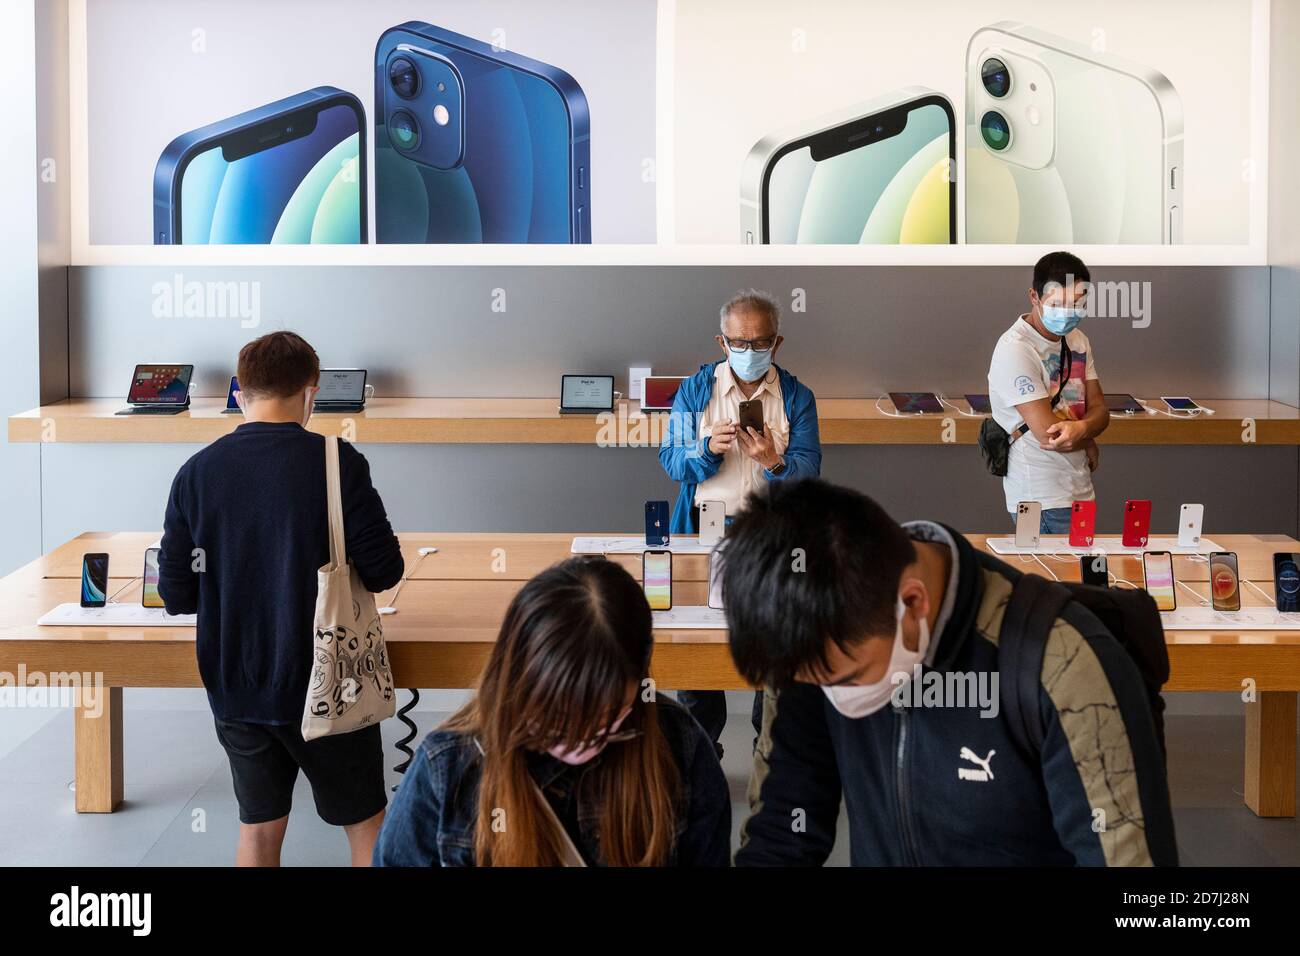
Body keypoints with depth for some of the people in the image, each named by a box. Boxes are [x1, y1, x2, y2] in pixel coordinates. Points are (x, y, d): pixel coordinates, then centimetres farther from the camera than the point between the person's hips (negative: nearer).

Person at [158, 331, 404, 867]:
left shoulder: (196, 473, -3)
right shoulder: (337, 463, -13)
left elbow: (176, 596, -2)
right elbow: (384, 571, -12)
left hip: (235, 688, 3)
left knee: (258, 828, 18)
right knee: (365, 823, 14)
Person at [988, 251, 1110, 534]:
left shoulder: (1078, 340, 11)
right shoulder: (1015, 349, -16)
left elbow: (1100, 411, 6)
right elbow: (1047, 433, -21)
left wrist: (1080, 428, -18)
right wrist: (1088, 442, -1)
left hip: (1080, 490, 8)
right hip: (1042, 500, -8)